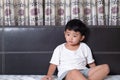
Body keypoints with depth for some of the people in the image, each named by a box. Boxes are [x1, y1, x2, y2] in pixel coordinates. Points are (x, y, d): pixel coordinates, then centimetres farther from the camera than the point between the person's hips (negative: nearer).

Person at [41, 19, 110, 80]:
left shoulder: (85, 47, 15)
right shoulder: (59, 49, 10)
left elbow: (91, 64, 16)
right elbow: (53, 64, 7)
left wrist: (96, 74, 2)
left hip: (83, 72, 4)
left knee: (105, 67, -16)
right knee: (74, 72, -40)